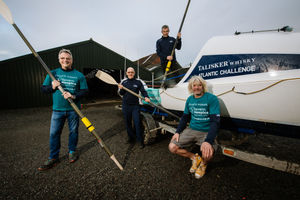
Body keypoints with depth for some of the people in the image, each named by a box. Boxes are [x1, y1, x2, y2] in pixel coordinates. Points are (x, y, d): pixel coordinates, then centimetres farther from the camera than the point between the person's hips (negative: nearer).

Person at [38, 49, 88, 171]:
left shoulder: (79, 75, 0)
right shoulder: (52, 73, 6)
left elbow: (85, 91, -3)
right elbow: (43, 89, 9)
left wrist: (74, 96, -19)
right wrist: (52, 87, -13)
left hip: (73, 109, -1)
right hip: (57, 109, 2)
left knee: (73, 131, 10)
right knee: (54, 133, 6)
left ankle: (72, 151, 31)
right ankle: (53, 158, 22)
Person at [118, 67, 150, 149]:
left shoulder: (138, 82, 0)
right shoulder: (124, 82, 7)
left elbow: (143, 91, -4)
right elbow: (121, 94, 10)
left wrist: (146, 97, -24)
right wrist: (121, 89, -12)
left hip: (135, 105, -3)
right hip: (126, 105, 3)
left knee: (137, 123, -6)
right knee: (128, 122, 12)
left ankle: (141, 141, 5)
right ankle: (131, 137, 30)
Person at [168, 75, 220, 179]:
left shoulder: (211, 98, -11)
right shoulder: (189, 99, 7)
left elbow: (215, 121, -18)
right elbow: (185, 117, 15)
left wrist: (208, 141, -31)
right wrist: (178, 132, 3)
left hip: (207, 132, -4)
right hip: (191, 130, 5)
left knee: (207, 154, -33)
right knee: (172, 147, -9)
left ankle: (203, 164, 9)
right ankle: (195, 158, 17)